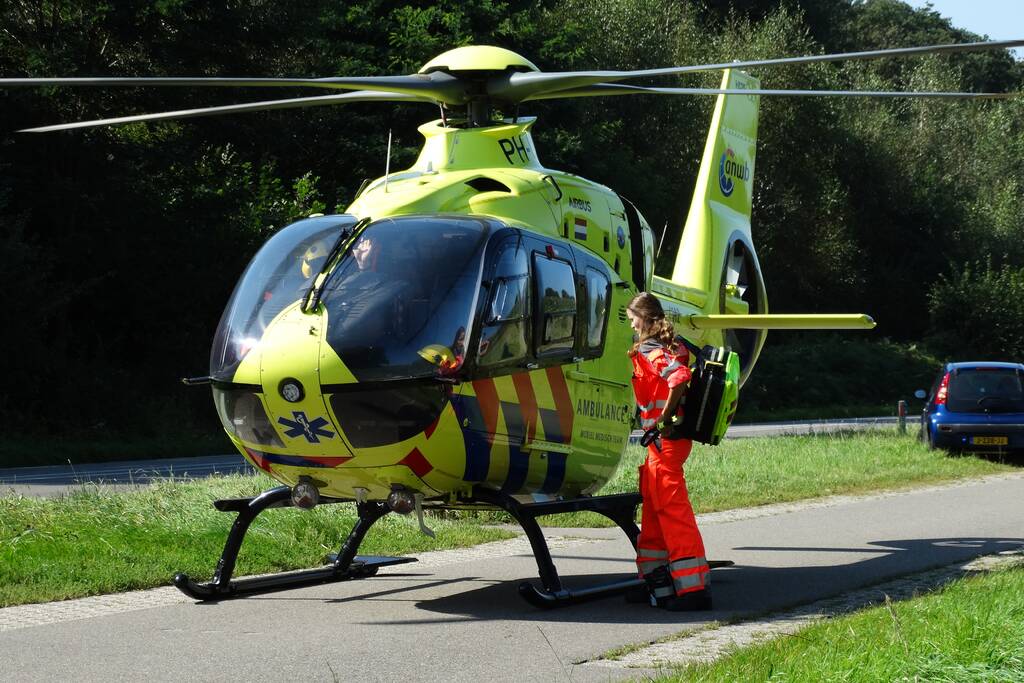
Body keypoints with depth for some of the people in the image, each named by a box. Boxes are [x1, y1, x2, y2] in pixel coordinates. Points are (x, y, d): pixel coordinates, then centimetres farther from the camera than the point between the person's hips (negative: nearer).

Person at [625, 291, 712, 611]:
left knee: (672, 507, -10)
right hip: (663, 440, 10)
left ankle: (694, 587, -11)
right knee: (653, 508, 17)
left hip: (665, 439, -10)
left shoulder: (650, 351, -14)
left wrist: (664, 416, -21)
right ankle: (655, 581, 24)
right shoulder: (672, 347, 15)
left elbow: (679, 377, -29)